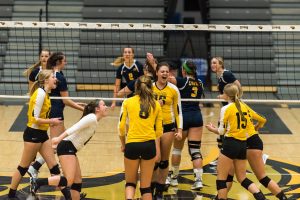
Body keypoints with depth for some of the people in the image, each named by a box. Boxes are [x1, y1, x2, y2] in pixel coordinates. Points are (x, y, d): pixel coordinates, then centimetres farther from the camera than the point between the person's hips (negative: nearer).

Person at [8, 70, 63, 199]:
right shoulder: (40, 93, -19)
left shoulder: (45, 93, 8)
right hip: (33, 134, -9)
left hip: (42, 134, 9)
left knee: (53, 166, 8)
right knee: (23, 167, 4)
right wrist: (51, 121, -13)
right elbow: (35, 119, -22)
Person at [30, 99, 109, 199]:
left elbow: (76, 128, 19)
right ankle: (37, 182, -18)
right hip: (67, 148, -10)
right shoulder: (92, 118, -12)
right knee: (69, 181, -19)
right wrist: (59, 138, -31)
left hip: (70, 149, 10)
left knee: (78, 180, 12)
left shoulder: (94, 120, 17)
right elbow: (74, 128, -23)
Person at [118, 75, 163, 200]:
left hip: (132, 144, -1)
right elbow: (159, 130, 6)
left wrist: (123, 144, 15)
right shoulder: (156, 104, 7)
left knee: (130, 183, 13)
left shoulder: (127, 102, 3)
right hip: (150, 145, 1)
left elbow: (121, 126, 2)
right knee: (146, 185, 9)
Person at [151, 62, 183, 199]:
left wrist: (179, 130, -2)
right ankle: (152, 187, 17)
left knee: (164, 160, 6)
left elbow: (178, 111, 2)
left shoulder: (174, 89, -3)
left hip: (168, 126, 0)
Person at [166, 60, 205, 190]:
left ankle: (174, 177, 24)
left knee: (177, 148, 13)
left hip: (183, 116, -4)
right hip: (197, 116, 4)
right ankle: (198, 179, -13)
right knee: (195, 149, -1)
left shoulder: (183, 81, -5)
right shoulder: (199, 83, 11)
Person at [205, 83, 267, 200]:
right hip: (243, 144, 7)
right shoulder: (244, 107, 10)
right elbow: (262, 120, 19)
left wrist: (212, 129, 15)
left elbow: (222, 131, -5)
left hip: (230, 143, -7)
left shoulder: (226, 109, -8)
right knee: (242, 178, 14)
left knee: (221, 177, 2)